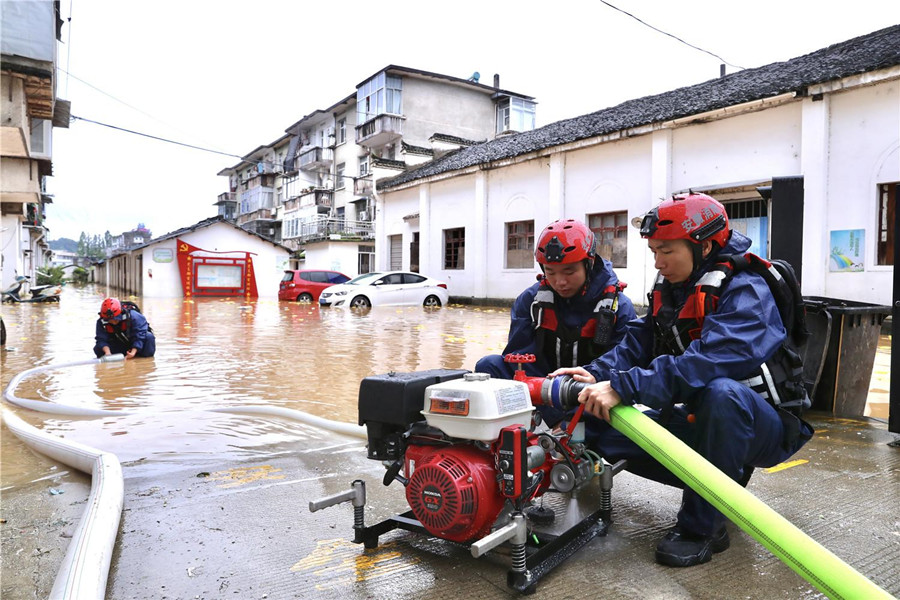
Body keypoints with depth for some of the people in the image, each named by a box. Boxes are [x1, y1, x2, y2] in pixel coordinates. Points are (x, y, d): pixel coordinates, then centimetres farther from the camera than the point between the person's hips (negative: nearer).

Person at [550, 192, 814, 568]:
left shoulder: (744, 291, -21)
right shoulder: (669, 290, 4)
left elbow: (710, 361, -38)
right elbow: (637, 343, -5)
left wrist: (624, 387, -43)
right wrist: (597, 375, -24)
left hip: (764, 426, -7)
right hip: (699, 419, 7)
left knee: (721, 392, -40)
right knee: (607, 435, -6)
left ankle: (703, 526, -20)